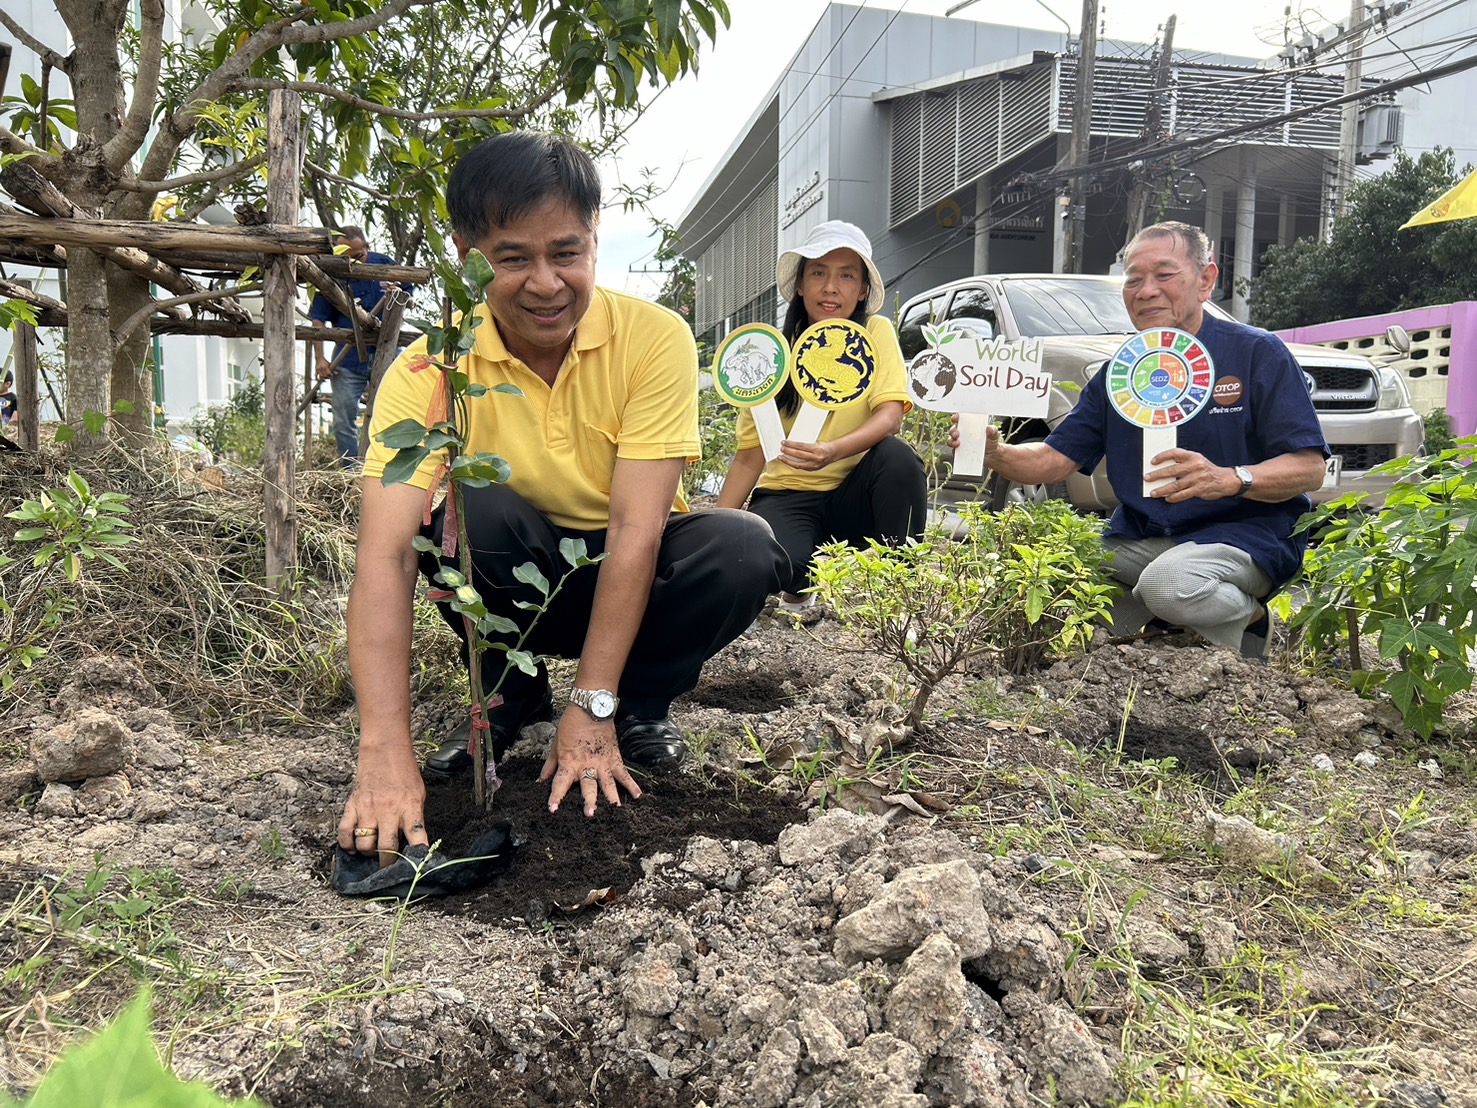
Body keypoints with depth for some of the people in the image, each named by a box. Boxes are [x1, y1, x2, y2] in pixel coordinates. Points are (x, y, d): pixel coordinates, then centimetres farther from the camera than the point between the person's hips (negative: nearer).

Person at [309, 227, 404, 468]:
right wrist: (320, 358, -14)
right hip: (348, 360, -1)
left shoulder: (385, 264, 1)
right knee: (343, 421, 0)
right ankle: (351, 473, 10)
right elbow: (318, 321, -5)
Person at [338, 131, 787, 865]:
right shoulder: (431, 369, -21)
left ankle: (638, 707, -2)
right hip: (512, 580, 0)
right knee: (478, 511, -32)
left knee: (743, 547, -30)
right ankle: (509, 696, -3)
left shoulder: (655, 339, -21)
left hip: (631, 577, 0)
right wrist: (385, 755, -41)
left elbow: (636, 530, -25)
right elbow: (384, 555, -30)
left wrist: (592, 708, -29)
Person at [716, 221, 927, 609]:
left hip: (854, 494, 1)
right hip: (788, 494, 0)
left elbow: (890, 415, -17)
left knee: (897, 455, -32)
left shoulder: (877, 332, -3)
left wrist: (833, 451, -39)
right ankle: (802, 586, 6)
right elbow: (750, 454, -1)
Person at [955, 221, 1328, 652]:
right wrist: (995, 453, -19)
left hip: (1245, 530, -5)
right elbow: (1052, 460, 3)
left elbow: (1309, 467, -10)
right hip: (1140, 539, 5)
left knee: (1169, 583, -36)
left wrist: (1231, 479, -31)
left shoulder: (1257, 353, -5)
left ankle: (1251, 620, -1)